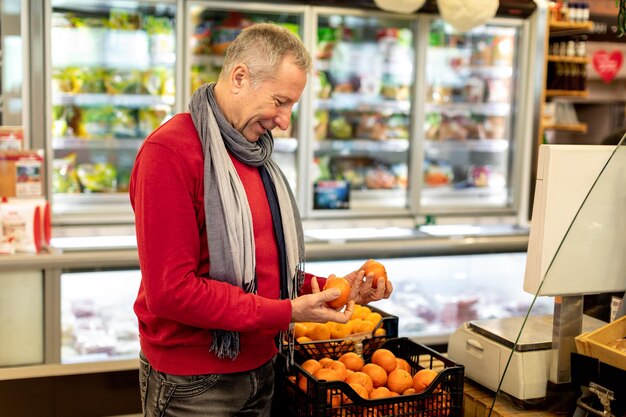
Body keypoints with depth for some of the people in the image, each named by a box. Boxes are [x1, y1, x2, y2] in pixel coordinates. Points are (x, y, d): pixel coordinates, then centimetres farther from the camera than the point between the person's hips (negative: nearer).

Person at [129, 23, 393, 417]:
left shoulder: (254, 154, 9)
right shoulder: (170, 152, -18)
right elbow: (170, 291, -23)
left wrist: (332, 288, 0)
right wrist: (287, 312, -21)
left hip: (259, 367, 8)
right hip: (193, 383, -7)